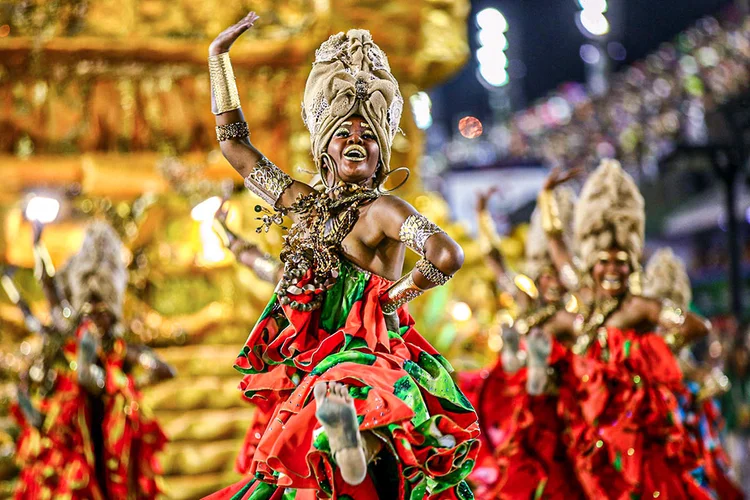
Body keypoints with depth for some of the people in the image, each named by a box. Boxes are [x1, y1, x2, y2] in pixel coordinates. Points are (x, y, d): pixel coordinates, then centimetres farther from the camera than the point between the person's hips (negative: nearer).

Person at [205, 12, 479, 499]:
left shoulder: (380, 209, -4)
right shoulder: (303, 202, 16)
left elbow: (447, 255, -22)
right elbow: (233, 142, 24)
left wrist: (398, 293, -7)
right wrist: (219, 56, 25)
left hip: (369, 365, -7)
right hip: (306, 376, 7)